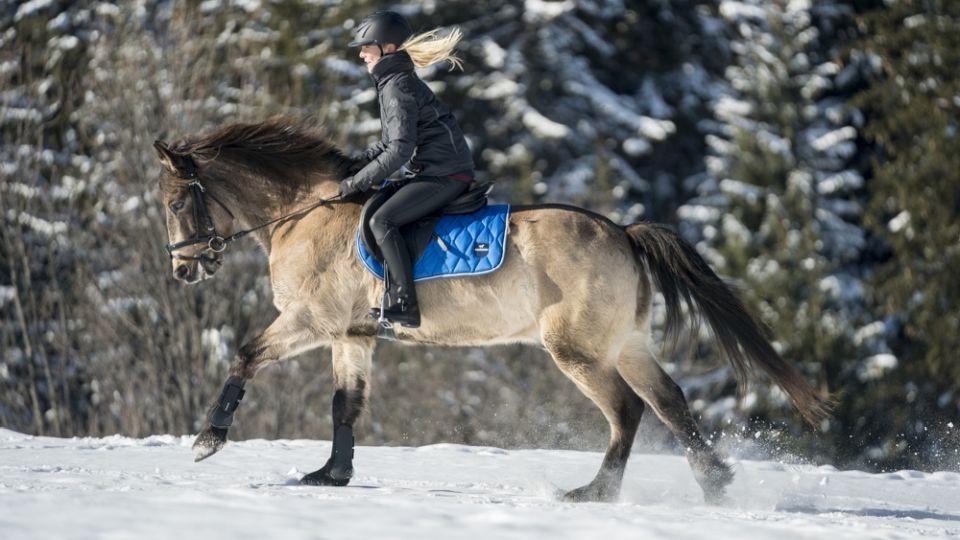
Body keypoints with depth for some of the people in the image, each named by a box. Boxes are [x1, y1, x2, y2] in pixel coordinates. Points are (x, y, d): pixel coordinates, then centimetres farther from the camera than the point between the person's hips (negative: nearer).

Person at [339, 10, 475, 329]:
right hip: (432, 172, 11)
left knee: (381, 221, -22)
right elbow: (390, 142, 24)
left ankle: (406, 305, -25)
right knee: (371, 207, 16)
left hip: (444, 175, -11)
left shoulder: (397, 87, -15)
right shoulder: (393, 82, 17)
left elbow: (400, 149, -22)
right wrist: (357, 163, 11)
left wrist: (358, 182, -16)